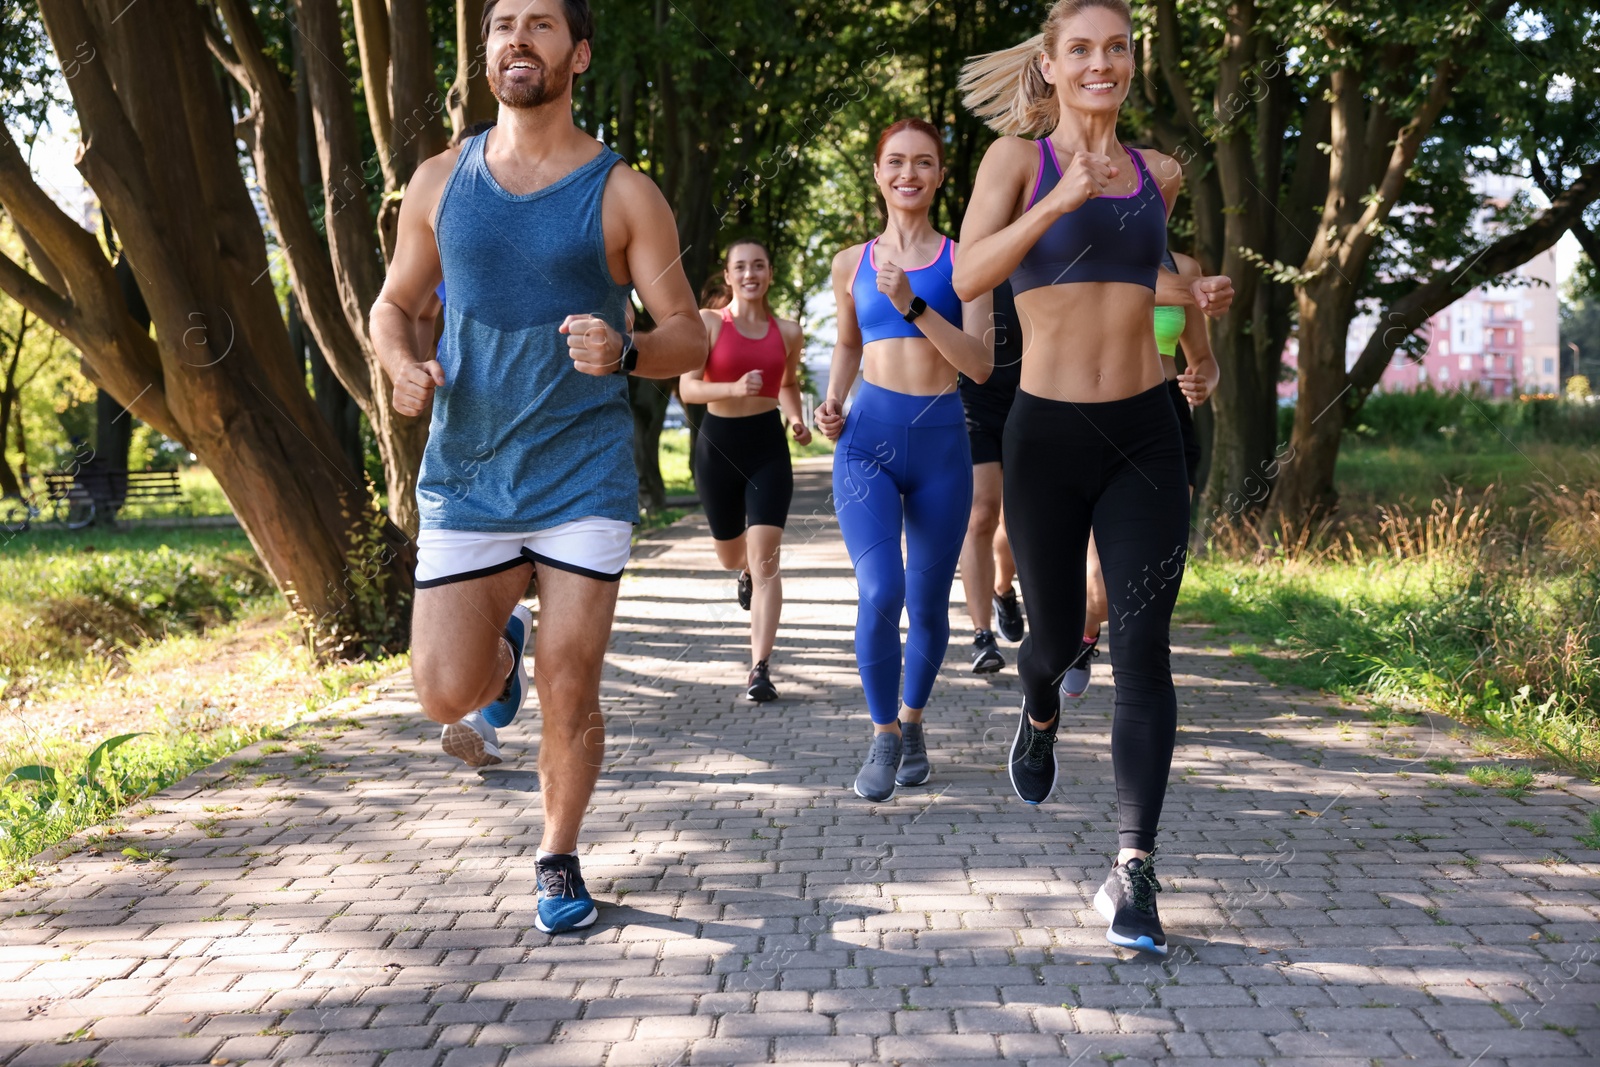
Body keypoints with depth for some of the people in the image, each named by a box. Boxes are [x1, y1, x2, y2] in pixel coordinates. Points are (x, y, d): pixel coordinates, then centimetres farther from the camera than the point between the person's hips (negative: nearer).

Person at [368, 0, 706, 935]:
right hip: (467, 476, 2)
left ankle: (559, 861, 23)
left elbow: (691, 338, -1)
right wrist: (402, 364, -7)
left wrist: (622, 353, -23)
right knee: (449, 696, -4)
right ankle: (502, 649, 32)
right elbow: (394, 305, 16)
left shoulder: (623, 194, -2)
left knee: (569, 694, -1)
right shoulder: (442, 181, 6)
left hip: (584, 477, -2)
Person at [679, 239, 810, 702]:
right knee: (731, 555, 17)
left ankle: (760, 668, -13)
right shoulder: (708, 323, -5)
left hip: (768, 444, 0)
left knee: (765, 558, -13)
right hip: (719, 444, 0)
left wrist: (796, 419, 3)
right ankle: (746, 571, 57)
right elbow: (687, 388, -13)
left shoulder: (787, 332, 4)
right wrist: (735, 388, -29)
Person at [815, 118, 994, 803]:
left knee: (928, 606, 8)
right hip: (869, 438, 0)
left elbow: (980, 364, -6)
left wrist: (911, 304, -16)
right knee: (880, 592, -19)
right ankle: (883, 734, 0)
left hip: (941, 443, 0)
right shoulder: (852, 264, 10)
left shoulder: (961, 260, 3)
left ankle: (912, 721, 35)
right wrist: (832, 404, 7)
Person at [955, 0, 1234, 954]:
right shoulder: (1018, 158, 0)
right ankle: (1040, 717, 51)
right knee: (1056, 634, 13)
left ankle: (1134, 870, -6)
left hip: (1144, 437, 2)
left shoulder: (1159, 175, 11)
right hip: (1049, 434, -2)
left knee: (1143, 649, -8)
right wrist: (1061, 198, -23)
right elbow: (969, 277, -17)